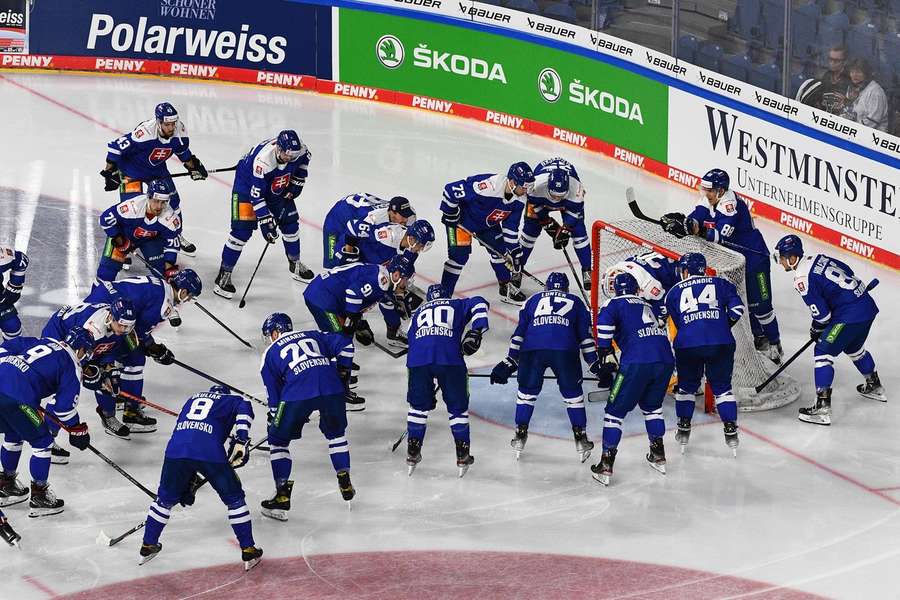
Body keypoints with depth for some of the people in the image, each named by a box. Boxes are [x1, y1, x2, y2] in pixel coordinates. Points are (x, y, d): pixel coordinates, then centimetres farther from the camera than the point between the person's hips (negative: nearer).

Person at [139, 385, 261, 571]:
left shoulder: (192, 399, 37)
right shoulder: (232, 399, 25)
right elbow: (244, 407, -1)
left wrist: (188, 480, 41)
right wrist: (241, 439, -9)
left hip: (176, 450, 4)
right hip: (210, 452, -3)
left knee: (165, 499, 24)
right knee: (235, 499, 13)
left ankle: (148, 546, 33)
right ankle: (249, 551, 15)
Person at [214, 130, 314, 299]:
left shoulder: (299, 149, -24)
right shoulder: (262, 160, -41)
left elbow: (304, 159, 5)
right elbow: (256, 195, -33)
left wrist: (297, 181, 0)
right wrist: (265, 221, -32)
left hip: (278, 187, 6)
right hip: (247, 185, -6)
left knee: (290, 222, 7)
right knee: (242, 229, -14)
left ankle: (295, 265, 29)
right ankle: (224, 274, -6)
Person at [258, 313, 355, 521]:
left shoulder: (271, 352, 23)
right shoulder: (314, 336, 30)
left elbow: (273, 393, 21)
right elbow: (344, 343, 20)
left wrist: (274, 417, 32)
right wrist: (342, 372, 30)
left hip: (298, 394, -3)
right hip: (331, 387, 3)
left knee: (278, 440, 14)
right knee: (336, 433, 28)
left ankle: (282, 496, 10)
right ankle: (345, 484, 29)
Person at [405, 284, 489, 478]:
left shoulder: (418, 313, 33)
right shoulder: (457, 305, 25)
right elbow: (478, 303, 6)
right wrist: (475, 332, 0)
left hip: (418, 360, 2)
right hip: (449, 358, -2)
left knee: (419, 406, 20)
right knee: (458, 408, 11)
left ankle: (413, 454, 21)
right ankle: (462, 456, 12)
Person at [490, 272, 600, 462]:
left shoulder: (533, 300, 29)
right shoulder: (575, 302, 28)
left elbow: (519, 332, 24)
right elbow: (585, 336, 21)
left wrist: (509, 362, 24)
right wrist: (595, 364, 23)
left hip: (532, 349, 1)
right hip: (565, 350, -1)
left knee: (527, 391, 19)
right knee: (573, 393, 15)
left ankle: (520, 435, 19)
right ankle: (580, 437, 15)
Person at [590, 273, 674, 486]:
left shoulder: (615, 303, 12)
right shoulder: (648, 306, 30)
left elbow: (605, 320, -10)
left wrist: (604, 348, -4)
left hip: (637, 362, -5)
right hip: (666, 360, 5)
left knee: (616, 410, 4)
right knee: (652, 406, 28)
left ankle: (606, 464, 0)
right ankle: (658, 456, 30)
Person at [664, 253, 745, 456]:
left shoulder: (674, 292, 17)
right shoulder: (720, 283, 15)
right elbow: (736, 309, 5)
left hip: (687, 344, 0)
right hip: (721, 343, 0)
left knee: (686, 386, 20)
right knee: (722, 387, 14)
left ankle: (683, 431, 23)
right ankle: (731, 431, 10)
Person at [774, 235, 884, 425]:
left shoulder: (802, 278, -15)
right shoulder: (818, 258, 10)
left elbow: (821, 313, -14)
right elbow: (847, 271, 19)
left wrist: (816, 329, 5)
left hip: (850, 316, -10)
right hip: (868, 304, 10)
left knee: (824, 351, -4)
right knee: (854, 348, 31)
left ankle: (822, 407, -9)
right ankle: (874, 387, 51)